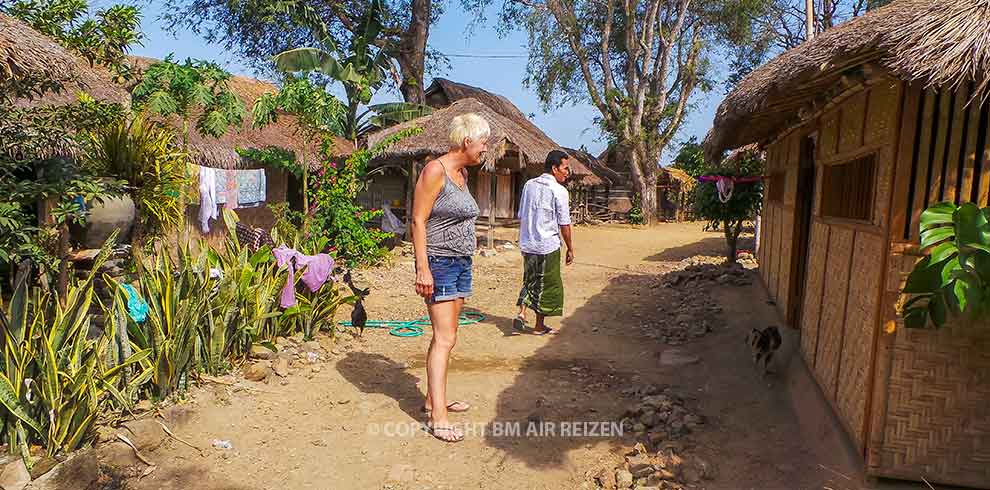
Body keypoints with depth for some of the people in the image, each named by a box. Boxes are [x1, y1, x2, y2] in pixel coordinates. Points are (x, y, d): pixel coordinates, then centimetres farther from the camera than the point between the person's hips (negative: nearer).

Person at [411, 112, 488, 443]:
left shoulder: (462, 173, 15)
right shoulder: (435, 170, -12)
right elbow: (418, 220, -16)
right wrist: (423, 268, -21)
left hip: (461, 263, 9)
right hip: (439, 262, -9)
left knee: (444, 335, 14)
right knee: (445, 338, -11)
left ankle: (433, 398, 26)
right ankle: (438, 418, -7)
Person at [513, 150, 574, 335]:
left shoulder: (529, 185, 7)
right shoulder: (559, 191, -12)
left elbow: (521, 216, 11)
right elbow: (564, 224, -10)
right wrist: (570, 249, 0)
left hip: (527, 244, 6)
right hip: (548, 245, -6)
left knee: (530, 281, 21)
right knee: (548, 285, 8)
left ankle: (521, 313, 7)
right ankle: (540, 326, 17)